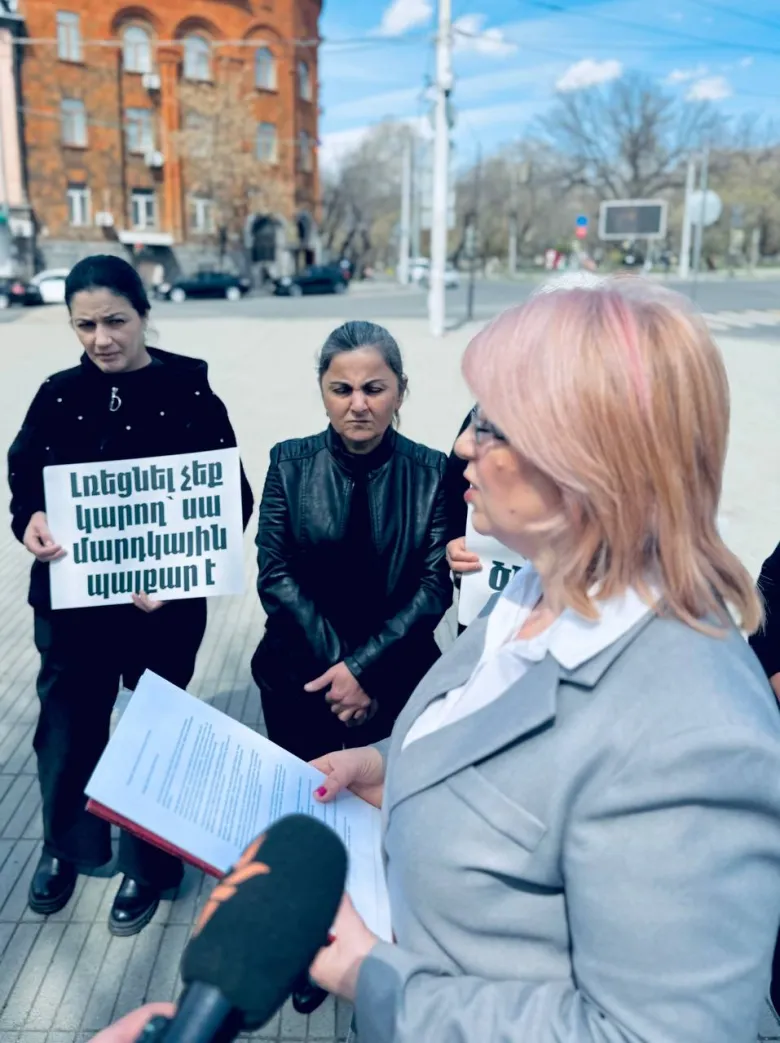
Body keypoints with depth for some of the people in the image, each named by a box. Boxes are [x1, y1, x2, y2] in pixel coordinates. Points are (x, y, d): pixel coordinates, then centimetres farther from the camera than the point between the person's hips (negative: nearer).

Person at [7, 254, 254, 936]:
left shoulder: (190, 395, -10)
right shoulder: (58, 395, 0)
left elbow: (231, 500, -10)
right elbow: (24, 477, 6)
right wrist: (30, 520, -17)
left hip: (166, 604, -2)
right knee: (68, 725, 14)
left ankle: (148, 866, 38)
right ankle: (65, 847, 45)